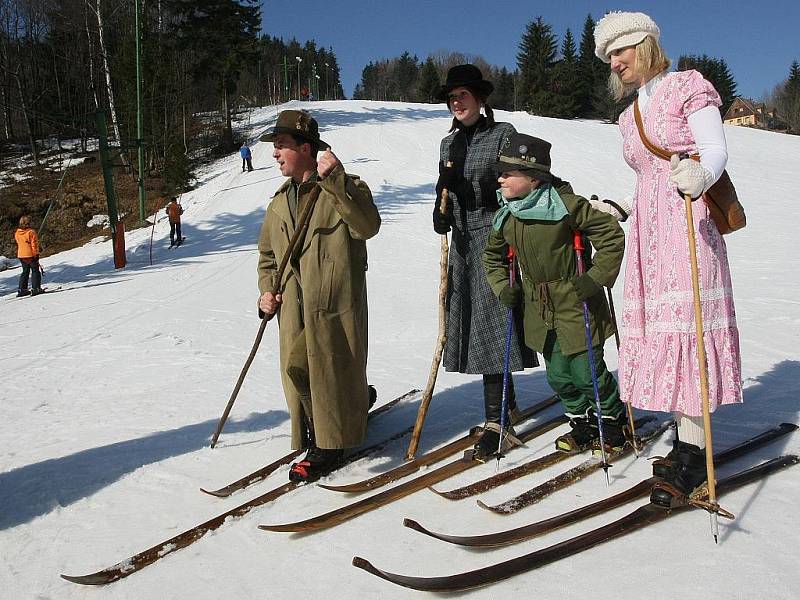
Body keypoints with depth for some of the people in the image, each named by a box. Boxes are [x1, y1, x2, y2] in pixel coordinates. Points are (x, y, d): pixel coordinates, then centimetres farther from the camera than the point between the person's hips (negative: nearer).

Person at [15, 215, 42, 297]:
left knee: (25, 272, 17)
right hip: (31, 255, -6)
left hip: (21, 256, 6)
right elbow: (34, 244, -14)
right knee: (35, 271, 3)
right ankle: (35, 288, -5)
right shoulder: (31, 232, -15)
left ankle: (22, 290, 15)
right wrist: (36, 254, -8)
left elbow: (18, 244, 17)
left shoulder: (17, 233, 4)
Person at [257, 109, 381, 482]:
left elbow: (368, 226, -22)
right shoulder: (279, 203, 17)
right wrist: (267, 290, 8)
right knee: (297, 370, 7)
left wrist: (336, 179, -27)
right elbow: (268, 254, 25)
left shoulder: (345, 189, -3)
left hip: (335, 304, -6)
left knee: (331, 372, -2)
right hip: (293, 308, 6)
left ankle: (330, 445, 14)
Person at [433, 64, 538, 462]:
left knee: (491, 322, -11)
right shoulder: (449, 143, 16)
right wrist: (441, 211, -2)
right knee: (473, 323, 7)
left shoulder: (503, 134, -2)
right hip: (463, 239, 6)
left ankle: (494, 419, -7)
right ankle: (507, 402, 23)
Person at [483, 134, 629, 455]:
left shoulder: (567, 204, -18)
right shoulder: (505, 216, 1)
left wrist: (596, 278, -15)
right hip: (538, 308, 6)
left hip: (576, 303, -6)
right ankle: (583, 424, 35)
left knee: (587, 371, 0)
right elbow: (492, 255, 19)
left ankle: (614, 421, 26)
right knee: (558, 374, 13)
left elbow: (613, 235, -12)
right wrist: (502, 287, 5)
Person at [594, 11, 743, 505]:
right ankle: (684, 442, 14)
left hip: (686, 223, -8)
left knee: (686, 326, -13)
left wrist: (699, 175, -34)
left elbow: (716, 149, -13)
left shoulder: (686, 87, 0)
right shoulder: (630, 116, 20)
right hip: (647, 228, 8)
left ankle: (695, 455, -9)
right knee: (656, 328, 5)